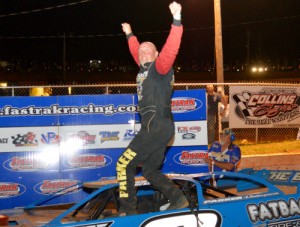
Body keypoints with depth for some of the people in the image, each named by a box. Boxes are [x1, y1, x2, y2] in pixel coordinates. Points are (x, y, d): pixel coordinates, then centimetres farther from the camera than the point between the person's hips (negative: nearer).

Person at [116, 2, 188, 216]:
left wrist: (176, 21, -34)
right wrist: (130, 35, 50)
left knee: (124, 164, -5)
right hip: (154, 128, 10)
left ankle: (128, 210, -2)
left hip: (157, 127, -10)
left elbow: (170, 50, -24)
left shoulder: (159, 67, -6)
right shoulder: (145, 69, 17)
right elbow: (137, 52, 37)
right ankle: (178, 200, 9)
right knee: (150, 171, 13)